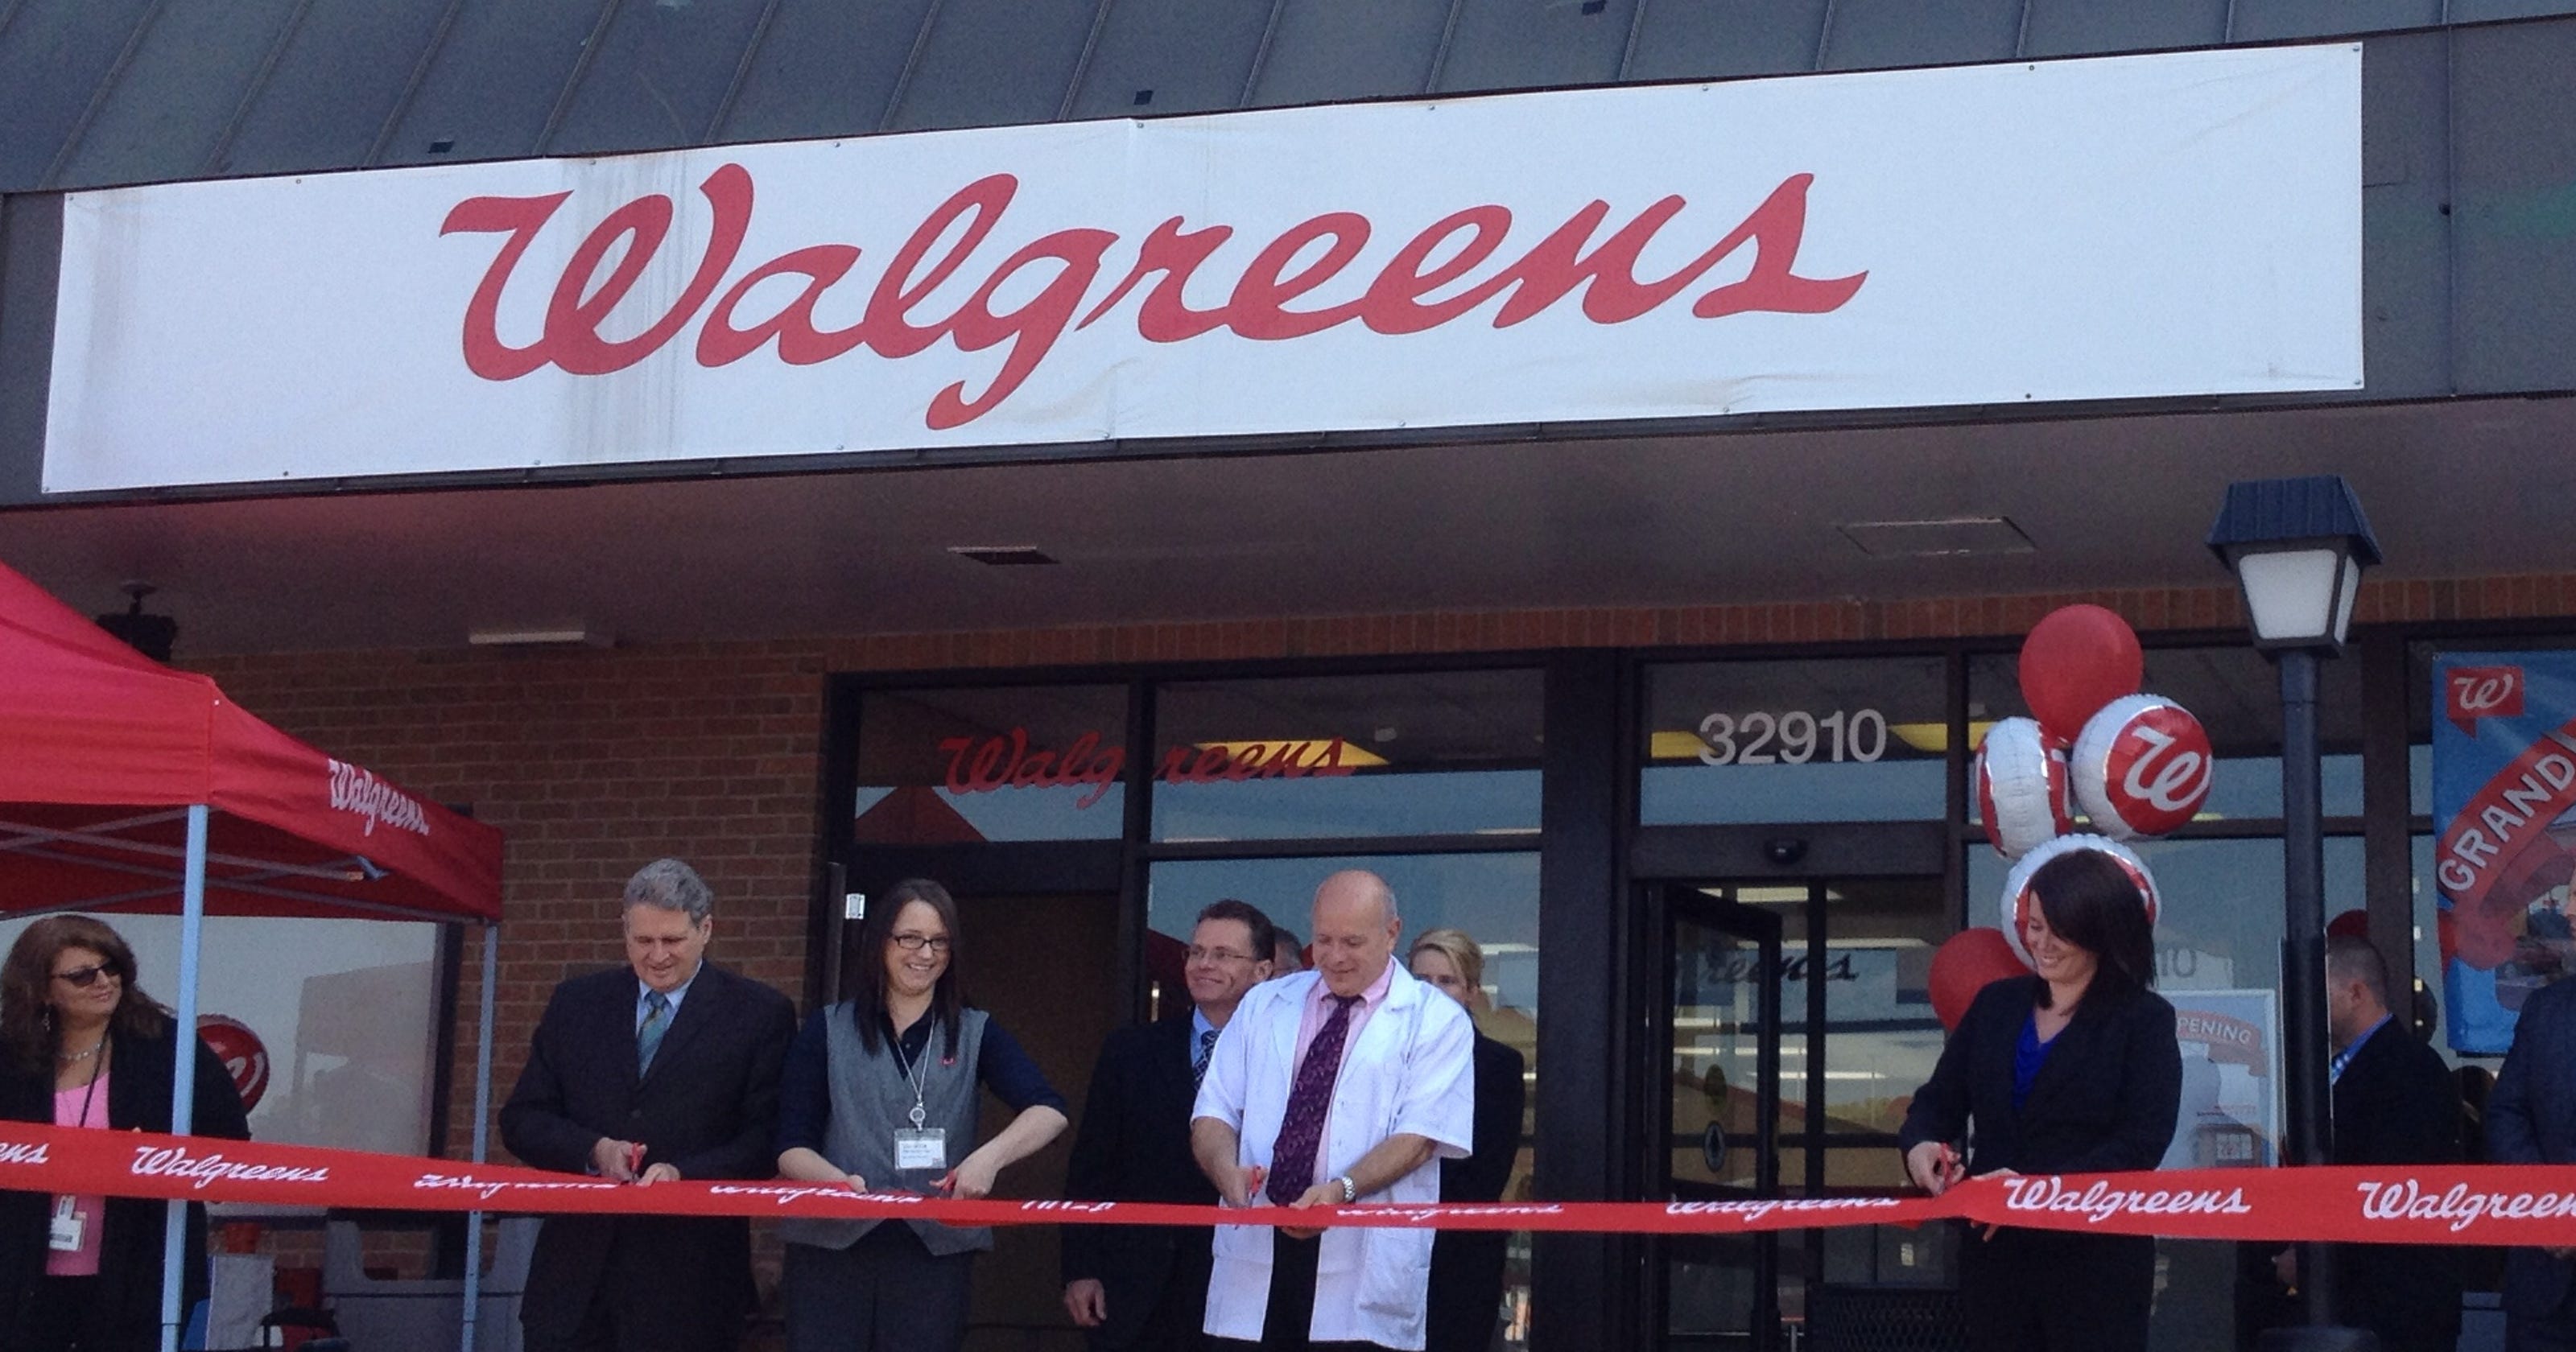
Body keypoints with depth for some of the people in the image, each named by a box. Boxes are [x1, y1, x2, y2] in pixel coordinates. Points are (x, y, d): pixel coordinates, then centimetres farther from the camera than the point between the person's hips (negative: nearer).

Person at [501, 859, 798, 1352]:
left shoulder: (760, 1014, 1)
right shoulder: (575, 1002, 11)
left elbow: (769, 1139, -3)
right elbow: (520, 1120, 9)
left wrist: (684, 1173, -19)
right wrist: (594, 1149, -9)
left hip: (688, 1276, -3)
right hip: (576, 1269, 3)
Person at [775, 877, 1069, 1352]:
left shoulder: (975, 1033, 9)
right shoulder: (827, 1031, 8)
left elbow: (1049, 1111, -5)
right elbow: (792, 1147, 2)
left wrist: (990, 1156, -25)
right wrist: (836, 1180, -20)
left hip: (936, 1247, 1)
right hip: (832, 1245, -1)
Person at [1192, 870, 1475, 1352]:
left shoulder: (1435, 1022, 3)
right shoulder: (1262, 1007, 15)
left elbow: (1418, 1138, -7)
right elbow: (1214, 1113, 11)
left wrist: (1342, 1189, -25)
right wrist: (1226, 1168, -12)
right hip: (1252, 1253, 3)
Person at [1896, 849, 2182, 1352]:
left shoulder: (2145, 1020, -3)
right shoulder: (1997, 1004, 11)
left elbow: (2140, 1143, -12)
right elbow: (1938, 1101, 13)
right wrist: (1921, 1144, -12)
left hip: (2096, 1264, -4)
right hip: (1995, 1254, 4)